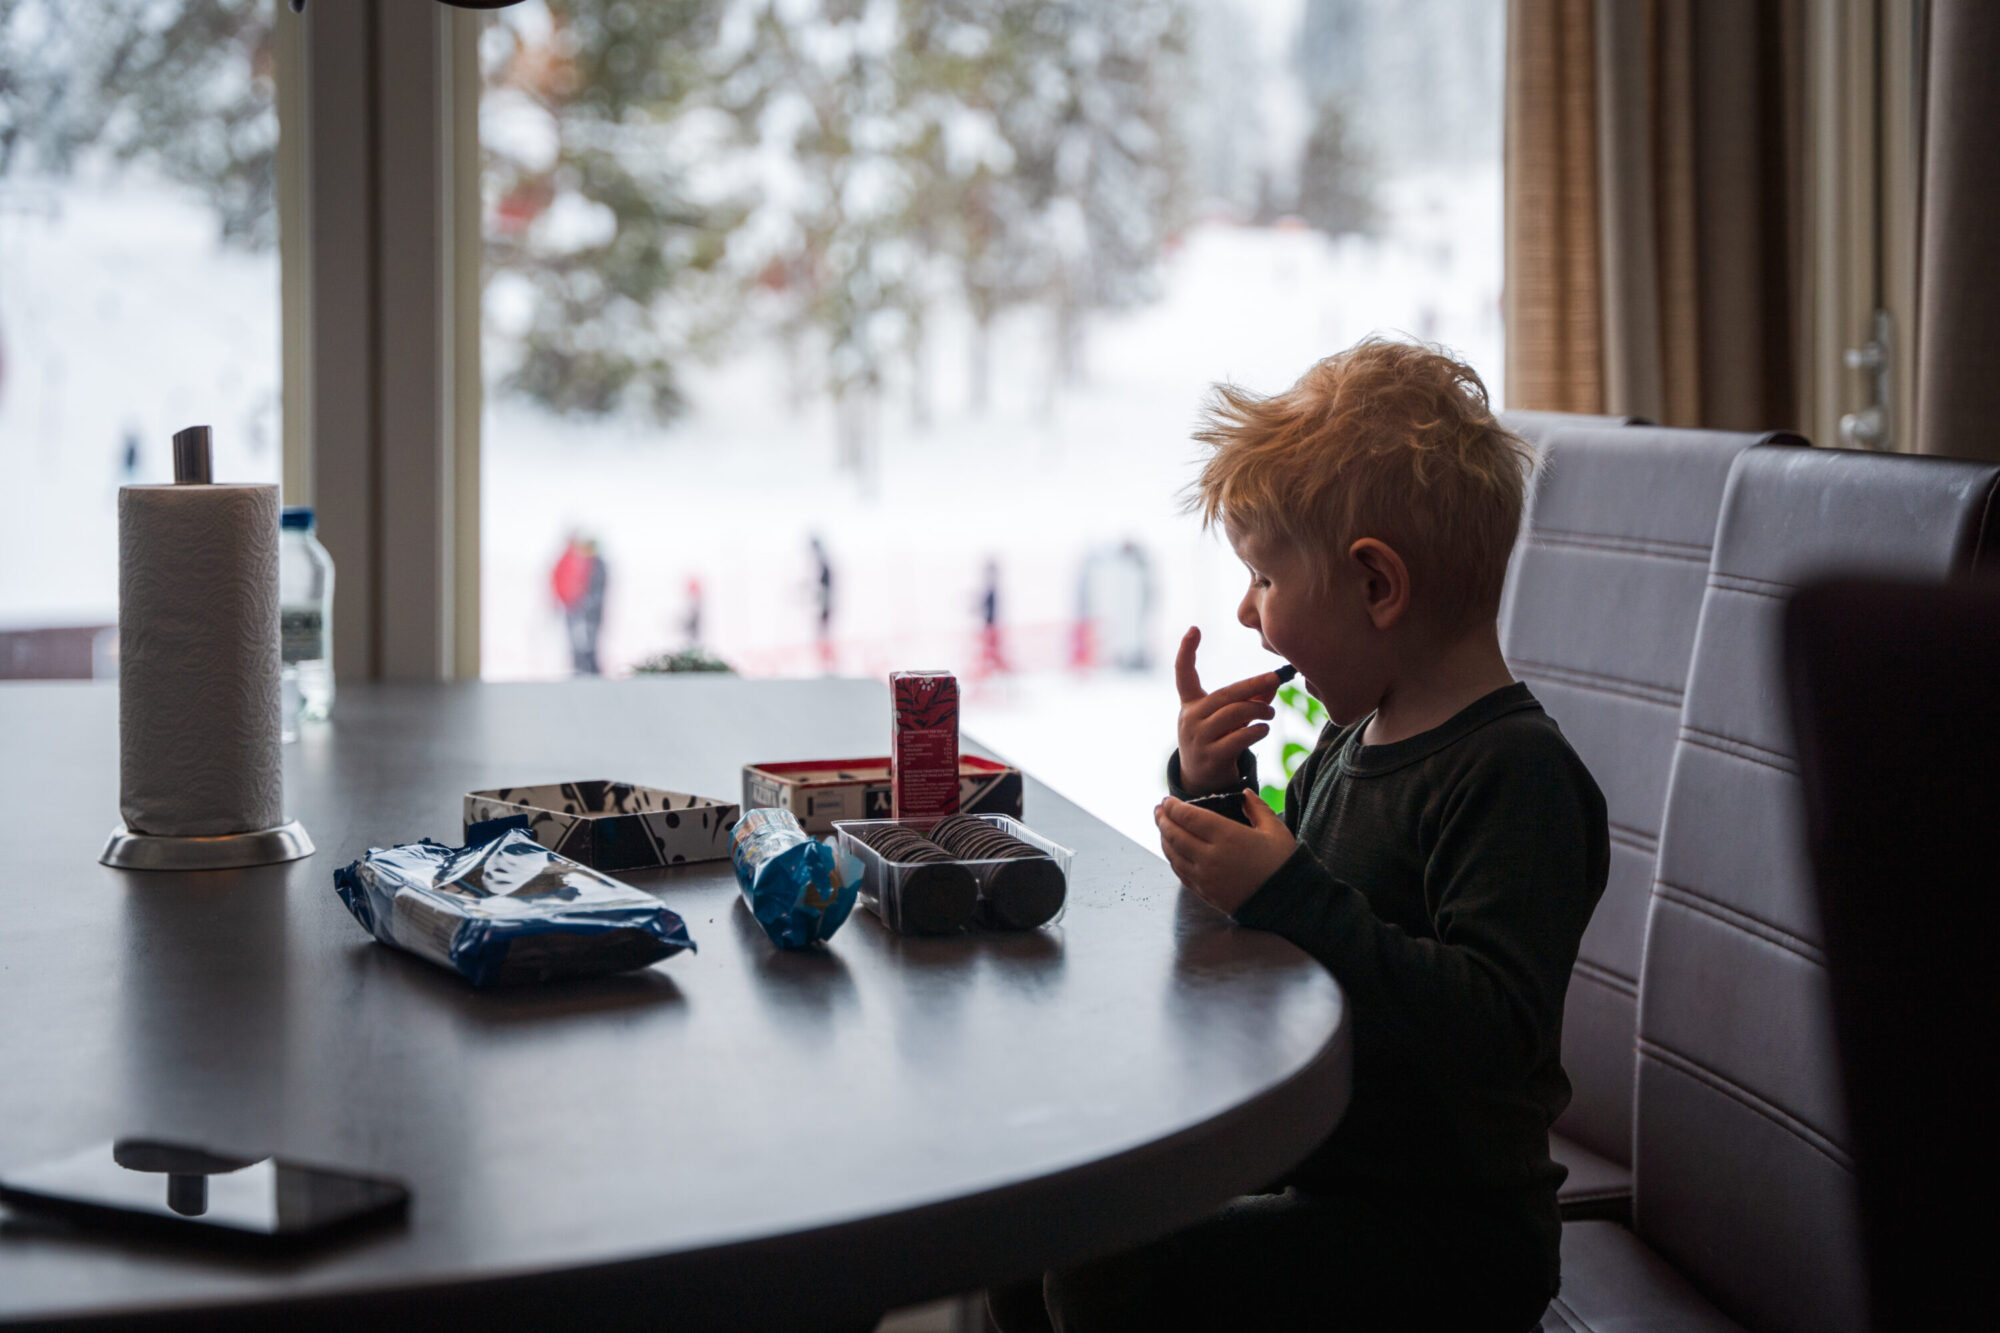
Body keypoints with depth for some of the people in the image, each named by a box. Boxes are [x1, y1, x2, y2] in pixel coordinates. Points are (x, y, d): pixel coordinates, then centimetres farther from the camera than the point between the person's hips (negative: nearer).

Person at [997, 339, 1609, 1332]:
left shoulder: (1517, 775, -19)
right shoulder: (1351, 740, 9)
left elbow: (1496, 1028, -30)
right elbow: (1258, 944, 21)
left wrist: (1289, 895, -31)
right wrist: (1211, 789, 4)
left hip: (1444, 1236, -9)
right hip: (1305, 1168, 9)